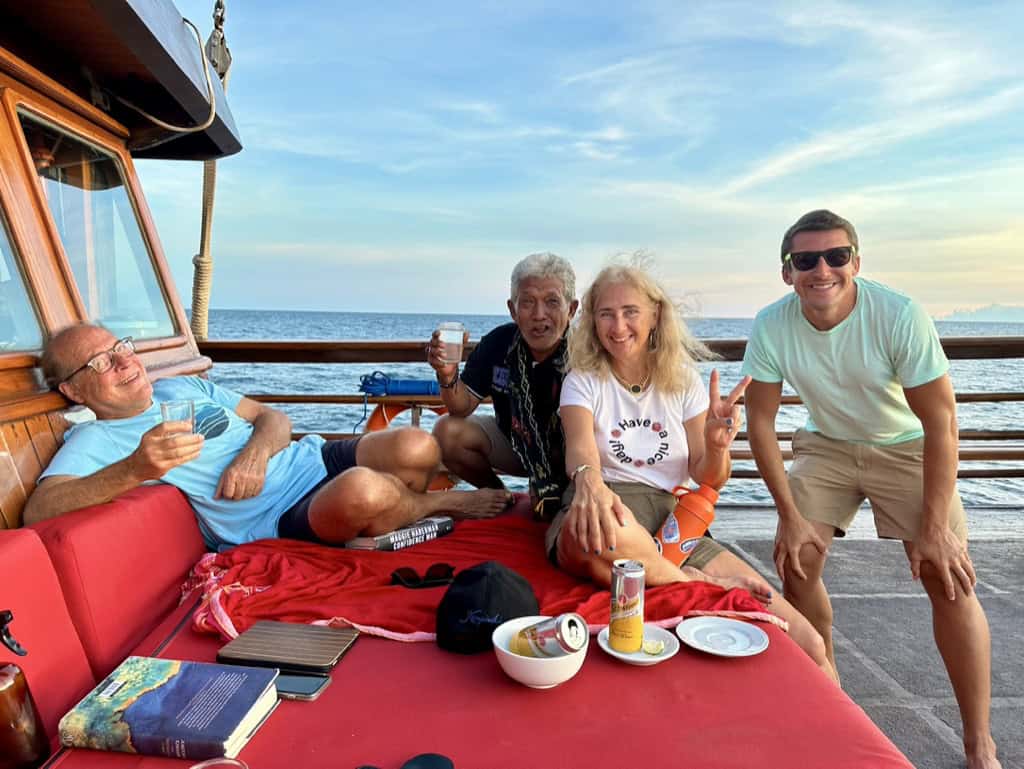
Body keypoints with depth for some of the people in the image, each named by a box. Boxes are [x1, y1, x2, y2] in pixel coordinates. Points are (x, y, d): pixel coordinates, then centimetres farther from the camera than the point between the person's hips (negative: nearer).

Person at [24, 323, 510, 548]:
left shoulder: (184, 387, 18)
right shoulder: (94, 441, 0)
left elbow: (274, 417, 15)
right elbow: (37, 510, -18)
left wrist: (256, 450, -10)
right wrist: (134, 469, -36)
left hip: (314, 459, 6)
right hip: (281, 519, -6)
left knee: (416, 447, -20)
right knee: (361, 490, -38)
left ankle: (404, 517, 14)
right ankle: (443, 504, -2)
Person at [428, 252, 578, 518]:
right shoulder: (498, 342, -16)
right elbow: (463, 408, -11)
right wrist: (448, 376, -33)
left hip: (571, 448, -3)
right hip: (513, 440, 3)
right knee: (447, 433, -16)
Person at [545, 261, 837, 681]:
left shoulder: (683, 381, 10)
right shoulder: (583, 381, 3)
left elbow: (707, 478, 7)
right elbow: (580, 446, -18)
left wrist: (717, 445, -17)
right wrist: (588, 479, -42)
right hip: (605, 515, -2)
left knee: (807, 645, -14)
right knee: (603, 534, -43)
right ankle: (699, 585, -15)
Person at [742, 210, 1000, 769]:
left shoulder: (900, 315, -27)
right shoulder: (771, 326, -20)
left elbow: (940, 420, -21)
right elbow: (760, 421, -13)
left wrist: (934, 526, -22)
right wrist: (789, 515, -14)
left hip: (906, 446, -2)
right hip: (827, 444, 2)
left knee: (947, 575, -12)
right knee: (794, 558, -6)